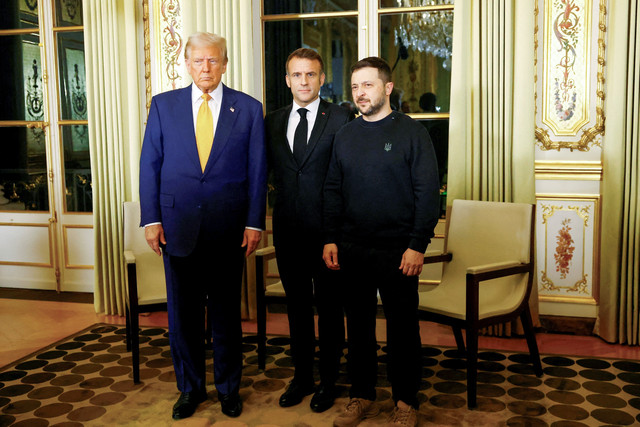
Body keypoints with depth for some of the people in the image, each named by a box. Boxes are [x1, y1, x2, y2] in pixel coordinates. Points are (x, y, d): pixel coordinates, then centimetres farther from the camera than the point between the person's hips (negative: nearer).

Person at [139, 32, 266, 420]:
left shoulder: (249, 109, 2)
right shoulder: (163, 105, 5)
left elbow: (257, 170, 1)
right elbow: (150, 165, 4)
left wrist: (254, 222, -4)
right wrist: (151, 219, -2)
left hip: (229, 227, -1)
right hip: (178, 224, 1)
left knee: (226, 311, 11)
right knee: (183, 312, 10)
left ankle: (229, 387, 28)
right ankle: (190, 387, 28)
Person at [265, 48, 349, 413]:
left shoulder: (340, 119, -5)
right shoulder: (273, 121, 9)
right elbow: (267, 171, 15)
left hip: (327, 228, -4)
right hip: (288, 229, 4)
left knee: (330, 307, 8)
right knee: (297, 305, 15)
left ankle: (329, 381, 25)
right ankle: (303, 376, 31)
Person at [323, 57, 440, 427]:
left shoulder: (412, 132, -3)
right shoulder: (346, 136, 11)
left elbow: (428, 192, -7)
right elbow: (333, 190, 12)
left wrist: (417, 246, -13)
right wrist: (330, 239, 3)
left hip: (398, 251, -4)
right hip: (352, 250, 4)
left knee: (402, 327, 6)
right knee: (359, 325, 12)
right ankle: (363, 396, 26)